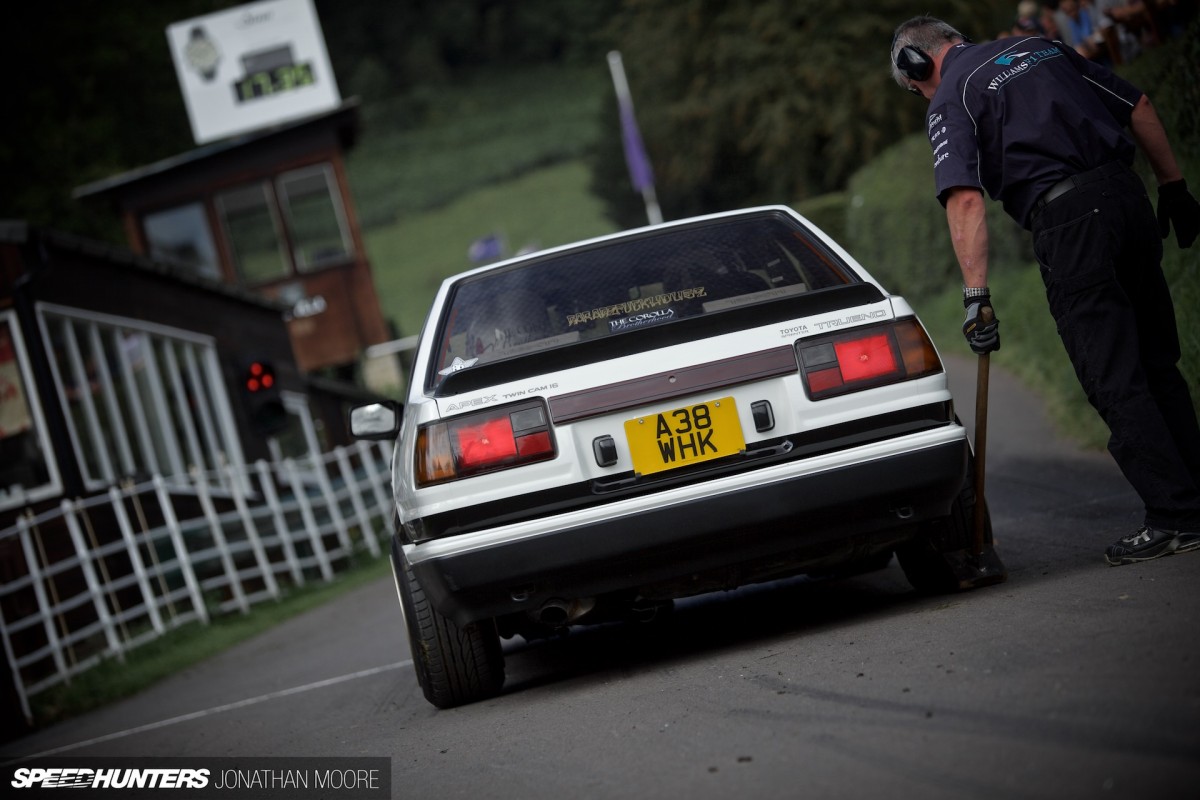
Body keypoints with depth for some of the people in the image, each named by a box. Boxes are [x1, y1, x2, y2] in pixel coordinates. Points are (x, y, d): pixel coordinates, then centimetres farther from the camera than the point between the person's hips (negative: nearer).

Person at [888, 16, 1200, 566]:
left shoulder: (951, 98, 2)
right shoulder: (1041, 48, 22)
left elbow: (966, 199, -13)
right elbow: (1137, 107, 21)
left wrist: (976, 295, -17)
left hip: (1066, 221, -7)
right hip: (1125, 193, 7)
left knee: (1114, 382, -2)